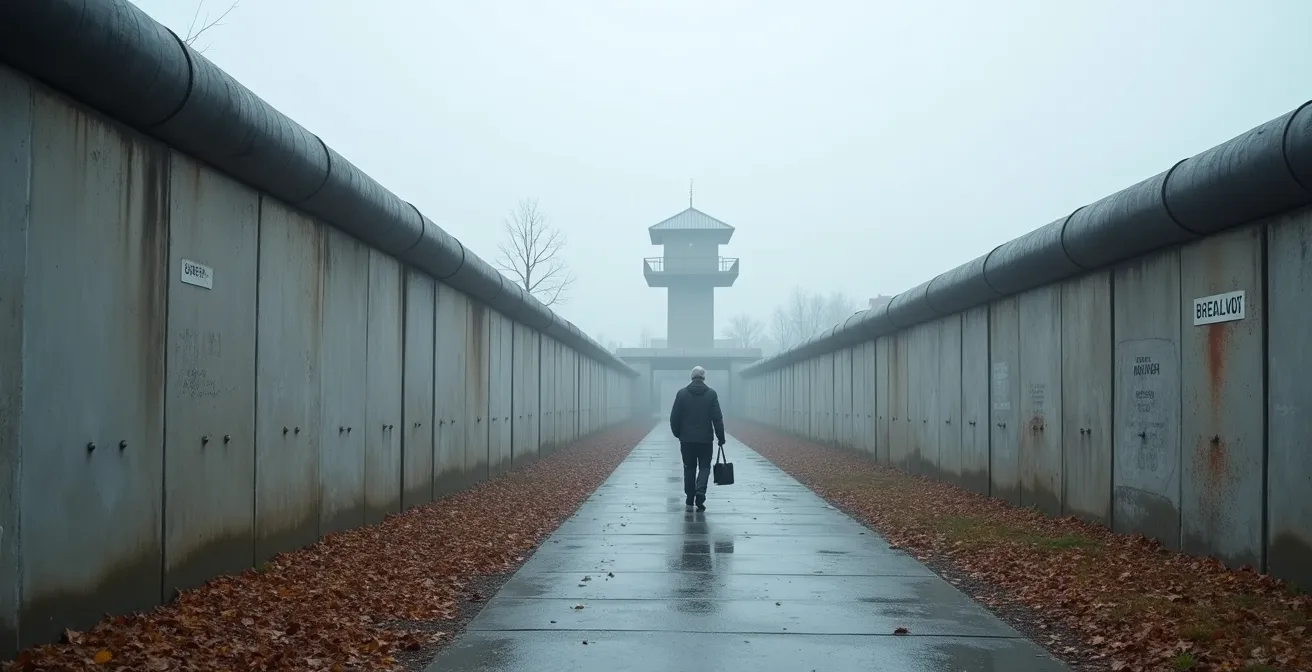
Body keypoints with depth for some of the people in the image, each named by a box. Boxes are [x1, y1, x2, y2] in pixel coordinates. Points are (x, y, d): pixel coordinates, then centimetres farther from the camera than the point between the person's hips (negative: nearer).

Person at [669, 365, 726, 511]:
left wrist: (678, 434, 14)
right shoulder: (711, 394, -4)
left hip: (686, 439, 1)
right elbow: (717, 418, -5)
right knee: (704, 467, 7)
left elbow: (674, 417, 0)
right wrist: (721, 437, 3)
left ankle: (690, 498, 18)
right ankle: (700, 492, -15)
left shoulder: (682, 393, -1)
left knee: (689, 467, 13)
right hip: (705, 439, -1)